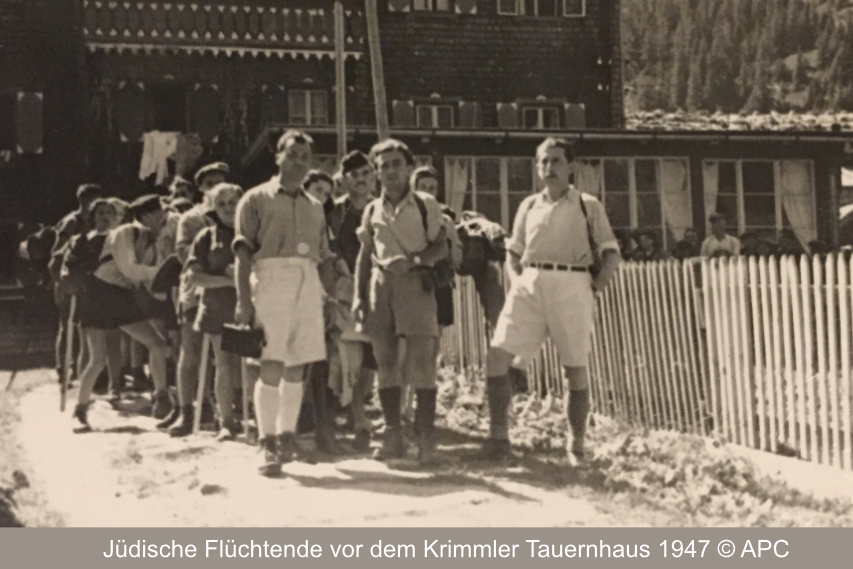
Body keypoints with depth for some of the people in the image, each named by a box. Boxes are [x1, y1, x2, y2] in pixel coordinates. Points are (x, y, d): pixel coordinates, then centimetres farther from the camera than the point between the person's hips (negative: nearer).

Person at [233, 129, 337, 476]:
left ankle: (286, 437, 16)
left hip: (308, 284, 5)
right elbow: (243, 253, -2)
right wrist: (244, 300, -12)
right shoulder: (256, 199, 6)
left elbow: (325, 260, 18)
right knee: (271, 366, -9)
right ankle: (268, 444, -5)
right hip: (271, 278, -5)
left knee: (296, 368, 6)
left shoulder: (314, 207, 20)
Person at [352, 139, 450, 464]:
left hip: (416, 283, -3)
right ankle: (393, 436, 13)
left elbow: (441, 247, 1)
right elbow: (364, 256, 15)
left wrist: (413, 260, -16)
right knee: (386, 363, 5)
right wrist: (358, 296, 7)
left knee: (421, 363, -9)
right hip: (381, 286, 4)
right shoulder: (372, 210, 14)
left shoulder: (426, 205, 5)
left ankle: (426, 438, -3)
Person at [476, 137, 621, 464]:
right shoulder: (529, 206, 15)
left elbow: (612, 254, 4)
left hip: (571, 286, -3)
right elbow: (513, 253, 22)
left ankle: (575, 446, 15)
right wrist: (524, 280, 6)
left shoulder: (587, 206, 6)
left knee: (575, 369, 2)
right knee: (496, 356, -8)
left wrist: (595, 288, -6)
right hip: (529, 285, 3)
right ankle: (498, 438, 1)